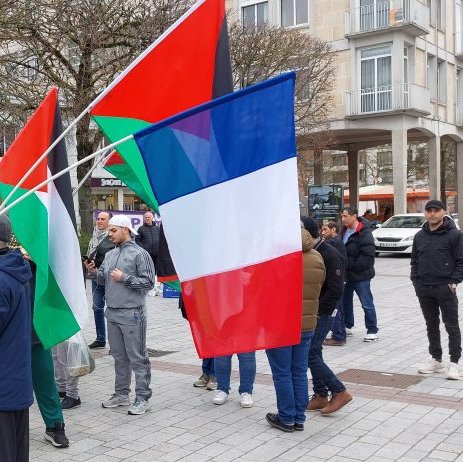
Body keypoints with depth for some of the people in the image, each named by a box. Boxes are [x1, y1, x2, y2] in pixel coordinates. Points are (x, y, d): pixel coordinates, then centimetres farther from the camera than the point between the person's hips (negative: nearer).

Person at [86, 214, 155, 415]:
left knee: (137, 358, -2)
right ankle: (121, 394, 27)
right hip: (112, 313, 7)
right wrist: (94, 271, -2)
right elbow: (103, 279, 16)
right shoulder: (110, 255, 13)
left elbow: (149, 282, -14)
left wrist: (124, 278, -17)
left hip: (132, 314, -7)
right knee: (119, 356, 16)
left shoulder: (139, 254, -8)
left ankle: (142, 398, 5)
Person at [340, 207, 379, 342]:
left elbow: (368, 256, -23)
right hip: (347, 274, 8)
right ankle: (347, 326, 34)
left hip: (361, 275, -8)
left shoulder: (364, 233, -18)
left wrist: (351, 265, -21)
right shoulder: (344, 231, 9)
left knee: (367, 304, 0)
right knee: (345, 301, 18)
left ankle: (372, 331, 10)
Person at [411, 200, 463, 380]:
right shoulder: (419, 236, 10)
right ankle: (436, 360, 24)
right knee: (431, 325, 13)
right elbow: (414, 260, 17)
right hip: (424, 289, 5)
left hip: (445, 288, -5)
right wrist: (415, 280, 6)